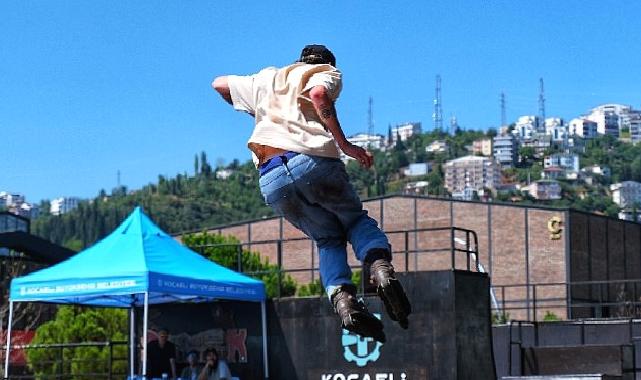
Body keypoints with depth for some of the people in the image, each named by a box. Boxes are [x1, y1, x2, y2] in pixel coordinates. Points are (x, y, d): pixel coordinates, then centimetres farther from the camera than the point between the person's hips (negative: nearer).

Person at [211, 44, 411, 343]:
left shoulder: (266, 79, 33)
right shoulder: (327, 72, 18)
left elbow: (219, 83, 46)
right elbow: (319, 94, -7)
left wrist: (258, 113, 56)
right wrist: (344, 144, -8)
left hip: (270, 181, 4)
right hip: (311, 160, -3)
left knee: (328, 239, 16)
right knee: (356, 219, 17)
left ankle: (342, 299, -9)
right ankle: (381, 269, -14)